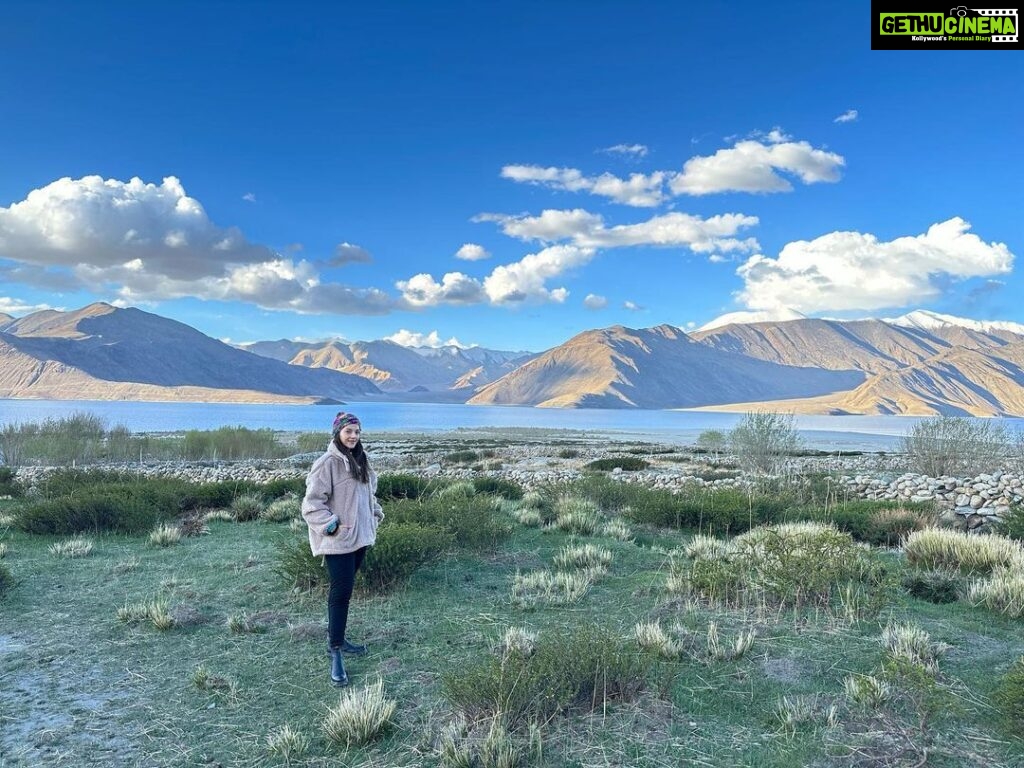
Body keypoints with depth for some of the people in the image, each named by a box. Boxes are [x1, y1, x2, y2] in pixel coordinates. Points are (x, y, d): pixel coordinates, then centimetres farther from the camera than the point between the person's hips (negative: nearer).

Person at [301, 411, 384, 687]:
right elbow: (312, 502, -16)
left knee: (344, 589, 16)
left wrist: (376, 515, 15)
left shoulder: (360, 460, 11)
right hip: (338, 540, -7)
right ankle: (335, 653, 0)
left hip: (360, 537, 7)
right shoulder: (327, 463, -14)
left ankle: (337, 638, 28)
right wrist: (330, 524, -23)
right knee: (341, 591, -8)